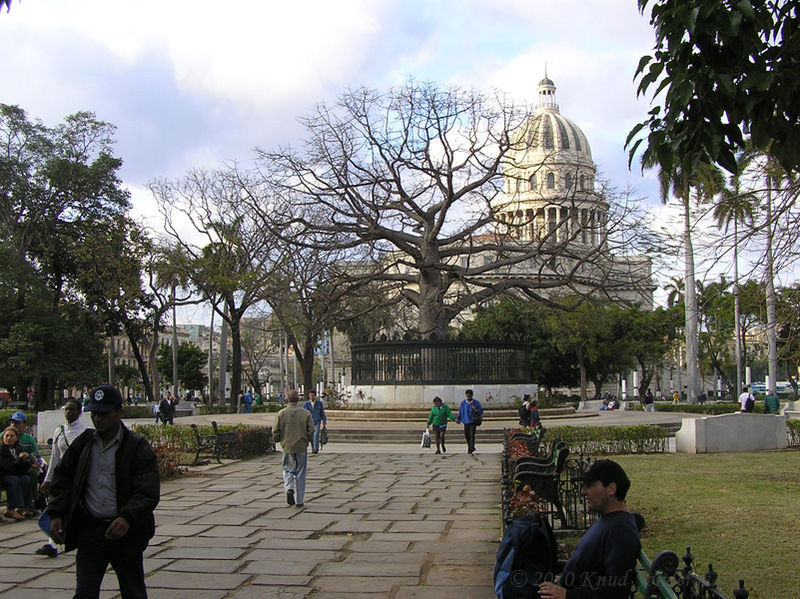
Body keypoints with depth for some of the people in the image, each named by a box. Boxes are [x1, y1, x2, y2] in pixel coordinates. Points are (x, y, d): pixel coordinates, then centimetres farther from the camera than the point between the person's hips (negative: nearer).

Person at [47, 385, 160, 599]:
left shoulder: (138, 447, -7)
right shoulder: (83, 443, 6)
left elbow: (149, 492, -14)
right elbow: (62, 478, 15)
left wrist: (127, 518, -30)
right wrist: (56, 514, 2)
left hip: (126, 533, -2)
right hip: (90, 529, 3)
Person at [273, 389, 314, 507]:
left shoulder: (281, 413, -5)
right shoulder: (306, 413, -6)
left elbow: (275, 432, -4)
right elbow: (311, 431, -7)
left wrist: (278, 440, 17)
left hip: (287, 447, 0)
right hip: (302, 447, 0)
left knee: (288, 470, 16)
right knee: (300, 473, 9)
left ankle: (289, 488, -12)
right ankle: (299, 501, 12)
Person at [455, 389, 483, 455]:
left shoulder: (476, 402, -5)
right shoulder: (463, 402, 3)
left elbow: (481, 410, -3)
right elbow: (460, 411, 11)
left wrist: (476, 410, -22)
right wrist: (458, 419, 11)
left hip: (473, 421, -4)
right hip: (466, 421, 4)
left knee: (472, 435, -12)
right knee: (466, 435, 11)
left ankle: (470, 450, -9)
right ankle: (469, 447, 35)